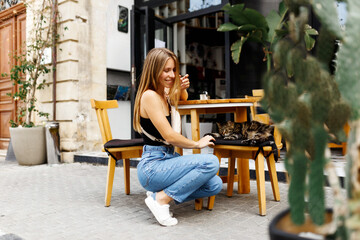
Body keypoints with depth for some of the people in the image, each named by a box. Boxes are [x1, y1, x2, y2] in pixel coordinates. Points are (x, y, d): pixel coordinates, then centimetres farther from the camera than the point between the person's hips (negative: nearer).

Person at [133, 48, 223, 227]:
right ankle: (161, 199, -12)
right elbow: (170, 136, -20)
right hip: (152, 166, -9)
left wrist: (182, 88, 12)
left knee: (215, 185, -4)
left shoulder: (165, 93, 10)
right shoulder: (149, 96, -16)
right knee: (211, 162, -23)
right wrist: (197, 144, -5)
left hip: (168, 158, 9)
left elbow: (183, 98, 35)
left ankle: (160, 193, 4)